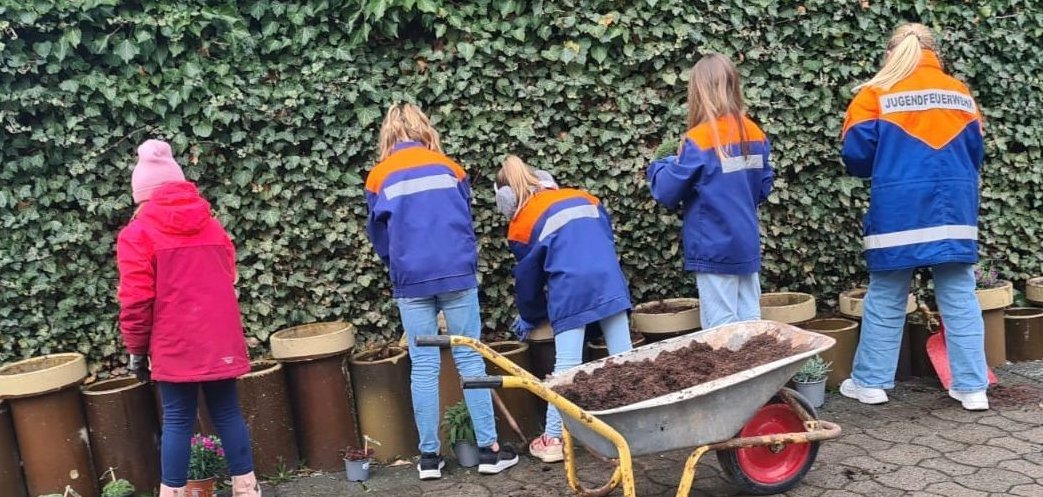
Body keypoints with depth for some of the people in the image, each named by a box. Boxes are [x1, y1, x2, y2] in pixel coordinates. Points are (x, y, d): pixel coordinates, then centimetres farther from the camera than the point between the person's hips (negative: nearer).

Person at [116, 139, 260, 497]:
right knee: (227, 413, 10)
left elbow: (136, 301, -9)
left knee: (177, 420, 4)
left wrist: (137, 349, 1)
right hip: (220, 340, 4)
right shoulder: (212, 226, 11)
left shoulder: (137, 234, -5)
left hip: (176, 346, -4)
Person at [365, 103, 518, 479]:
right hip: (457, 272, 0)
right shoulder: (449, 167, 11)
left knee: (424, 366, 5)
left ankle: (429, 455, 11)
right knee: (470, 359, 3)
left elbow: (379, 235, 12)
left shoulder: (379, 178, 8)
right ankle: (489, 448, 6)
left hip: (412, 280, 0)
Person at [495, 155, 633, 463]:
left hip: (569, 290, -4)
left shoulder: (521, 226, 11)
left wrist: (530, 318, 34)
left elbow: (528, 276, 18)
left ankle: (553, 440, 4)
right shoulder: (582, 197, 22)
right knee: (623, 356, 7)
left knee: (566, 365, -1)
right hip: (609, 280, 4)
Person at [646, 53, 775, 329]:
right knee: (750, 324, 12)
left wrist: (658, 166, 6)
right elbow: (764, 187, 12)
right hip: (748, 246, 7)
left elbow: (667, 192, -12)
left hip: (715, 249, -6)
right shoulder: (755, 135, 4)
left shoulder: (699, 141, -16)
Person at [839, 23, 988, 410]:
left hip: (898, 211, -3)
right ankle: (972, 387, 10)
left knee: (886, 299, 6)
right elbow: (975, 154, 15)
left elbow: (856, 154, -4)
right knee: (960, 298, 7)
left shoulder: (876, 94, -2)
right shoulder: (960, 94, 10)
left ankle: (870, 381, 14)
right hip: (954, 208, 3)